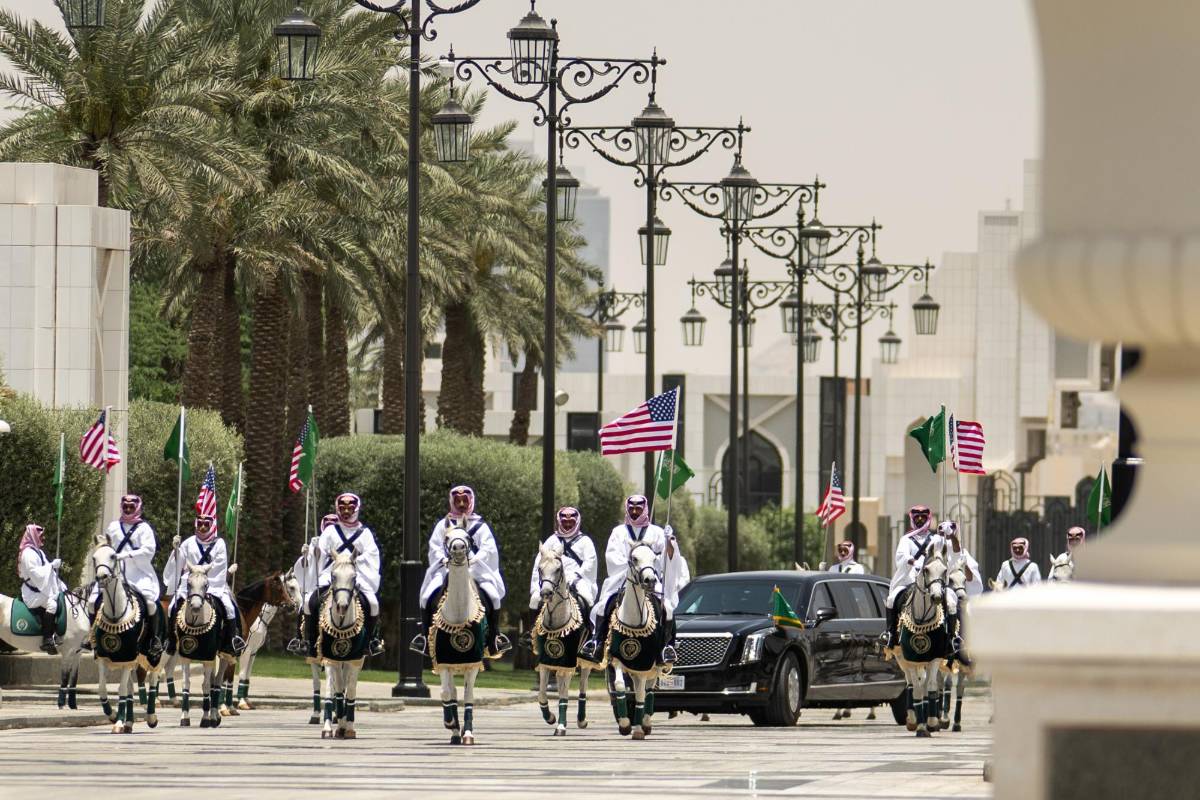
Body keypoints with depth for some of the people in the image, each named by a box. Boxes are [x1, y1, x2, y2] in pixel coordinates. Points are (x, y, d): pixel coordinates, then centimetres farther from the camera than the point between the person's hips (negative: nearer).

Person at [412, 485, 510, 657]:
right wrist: (443, 559, -15)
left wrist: (476, 559, -20)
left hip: (476, 571, -1)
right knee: (428, 596, -18)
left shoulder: (480, 526, 7)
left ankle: (494, 636, -8)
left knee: (493, 595, -20)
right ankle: (425, 634, -5)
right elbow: (435, 546, 3)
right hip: (446, 570, 1)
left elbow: (488, 548, -3)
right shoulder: (444, 524, 10)